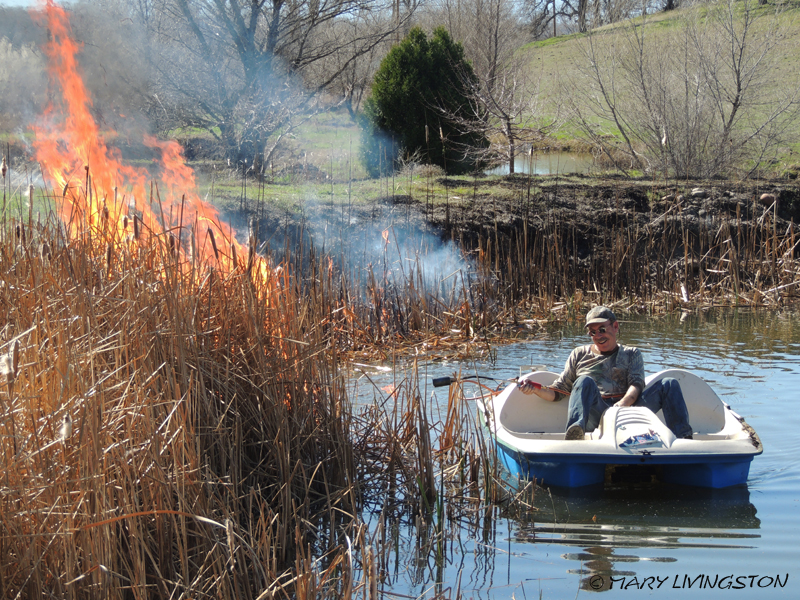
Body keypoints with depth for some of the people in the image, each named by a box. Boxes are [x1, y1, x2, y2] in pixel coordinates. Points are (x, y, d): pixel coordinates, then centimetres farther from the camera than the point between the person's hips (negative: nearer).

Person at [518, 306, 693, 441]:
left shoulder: (631, 354, 23)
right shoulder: (579, 354, 24)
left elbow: (637, 385, 4)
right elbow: (557, 392, 19)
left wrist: (624, 402, -19)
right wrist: (536, 390, -4)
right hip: (593, 417, -1)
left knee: (669, 384, -13)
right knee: (585, 381, -30)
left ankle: (683, 438, -32)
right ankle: (575, 430, -56)